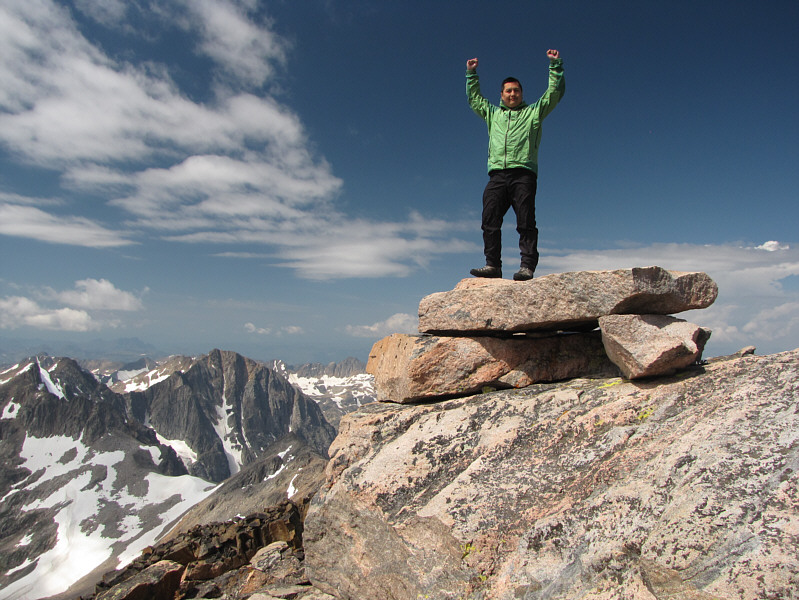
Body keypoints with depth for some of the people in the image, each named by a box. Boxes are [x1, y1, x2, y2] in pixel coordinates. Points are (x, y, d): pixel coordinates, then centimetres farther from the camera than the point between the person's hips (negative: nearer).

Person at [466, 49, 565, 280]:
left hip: (523, 174, -3)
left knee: (526, 222, -12)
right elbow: (474, 99, 38)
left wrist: (555, 65, 12)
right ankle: (493, 264, -9)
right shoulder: (493, 113, 30)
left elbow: (555, 92, 18)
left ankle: (528, 266, -16)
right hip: (497, 175, 3)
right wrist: (471, 74, 34)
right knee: (490, 221, -9)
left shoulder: (534, 112, 23)